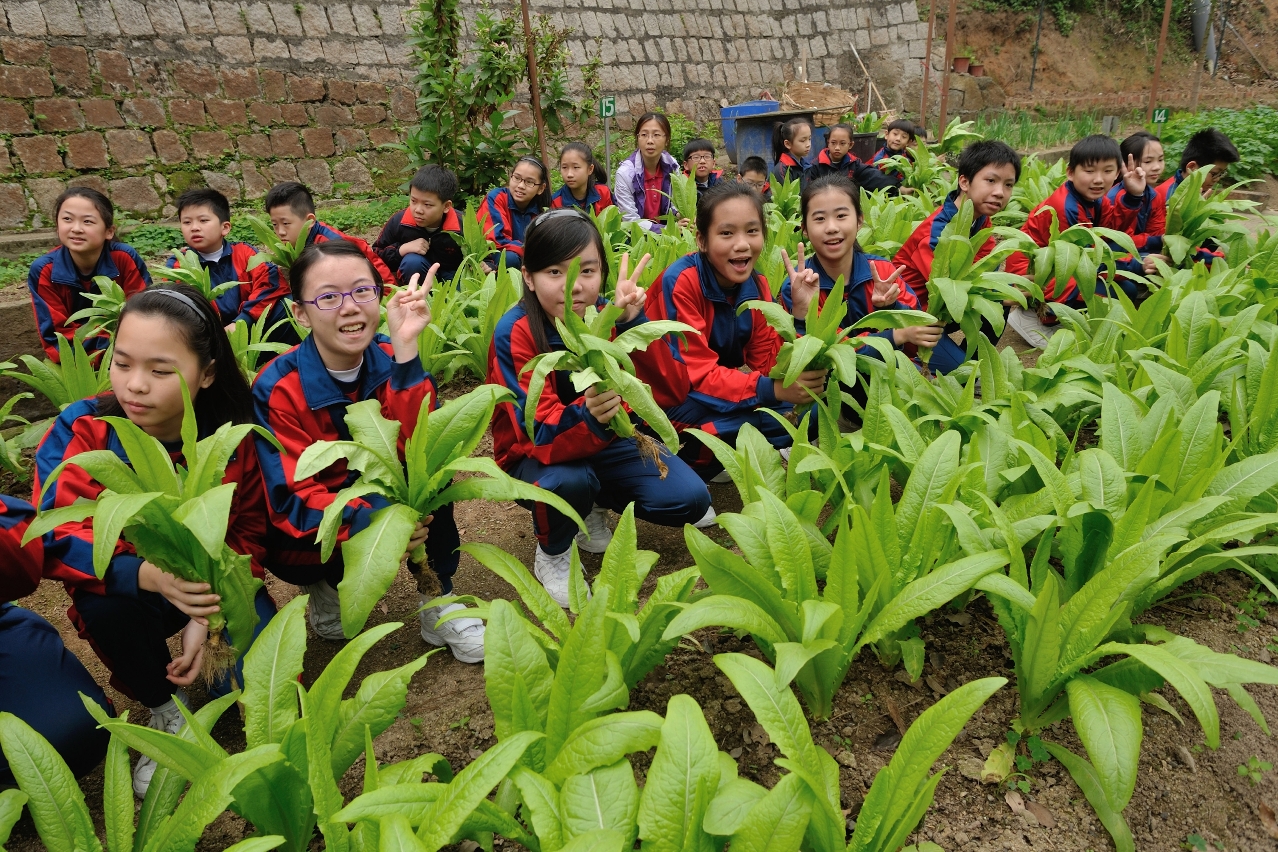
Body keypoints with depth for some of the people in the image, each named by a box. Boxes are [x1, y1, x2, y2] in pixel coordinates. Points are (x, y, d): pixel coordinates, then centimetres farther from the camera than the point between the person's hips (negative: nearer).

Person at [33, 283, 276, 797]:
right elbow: (57, 541, -25)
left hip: (216, 588, 0)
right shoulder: (82, 430, -18)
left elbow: (248, 538, -8)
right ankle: (165, 708, -4)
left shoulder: (234, 439, -15)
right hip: (129, 593, 1)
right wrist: (149, 575, -44)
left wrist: (206, 619, -23)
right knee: (101, 603, -34)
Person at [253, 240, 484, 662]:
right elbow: (292, 500, -24)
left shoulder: (387, 359, -13)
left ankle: (437, 600, -10)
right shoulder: (278, 389, -21)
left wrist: (405, 348, -35)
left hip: (382, 496, 3)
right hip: (302, 538, -3)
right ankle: (325, 586, 1)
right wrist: (371, 522, -41)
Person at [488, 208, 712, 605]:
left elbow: (669, 394, -22)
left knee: (690, 499, -12)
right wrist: (587, 417, -53)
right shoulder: (514, 333, -25)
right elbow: (542, 436, -32)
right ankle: (552, 554, -3)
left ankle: (596, 506, 15)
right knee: (568, 480, -38)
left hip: (605, 443, 4)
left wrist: (634, 324, -34)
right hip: (537, 456, -4)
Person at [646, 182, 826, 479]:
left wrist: (801, 312, -21)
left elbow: (768, 364, -6)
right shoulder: (681, 281, -22)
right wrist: (772, 390, -39)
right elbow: (695, 373, -27)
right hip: (672, 399, -7)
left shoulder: (757, 286, -3)